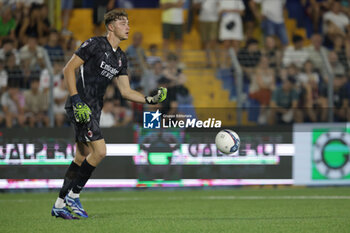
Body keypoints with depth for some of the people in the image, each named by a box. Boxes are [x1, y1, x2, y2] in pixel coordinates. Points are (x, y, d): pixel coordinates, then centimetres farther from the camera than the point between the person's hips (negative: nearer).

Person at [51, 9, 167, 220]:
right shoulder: (95, 44, -10)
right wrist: (76, 100, -19)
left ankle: (60, 204, 15)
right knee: (100, 151, -16)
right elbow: (68, 69, -11)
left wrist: (150, 100, -2)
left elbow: (126, 91, 13)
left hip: (94, 108, 9)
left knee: (82, 158, 9)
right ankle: (73, 195, -4)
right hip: (81, 106, -9)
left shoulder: (121, 58, 13)